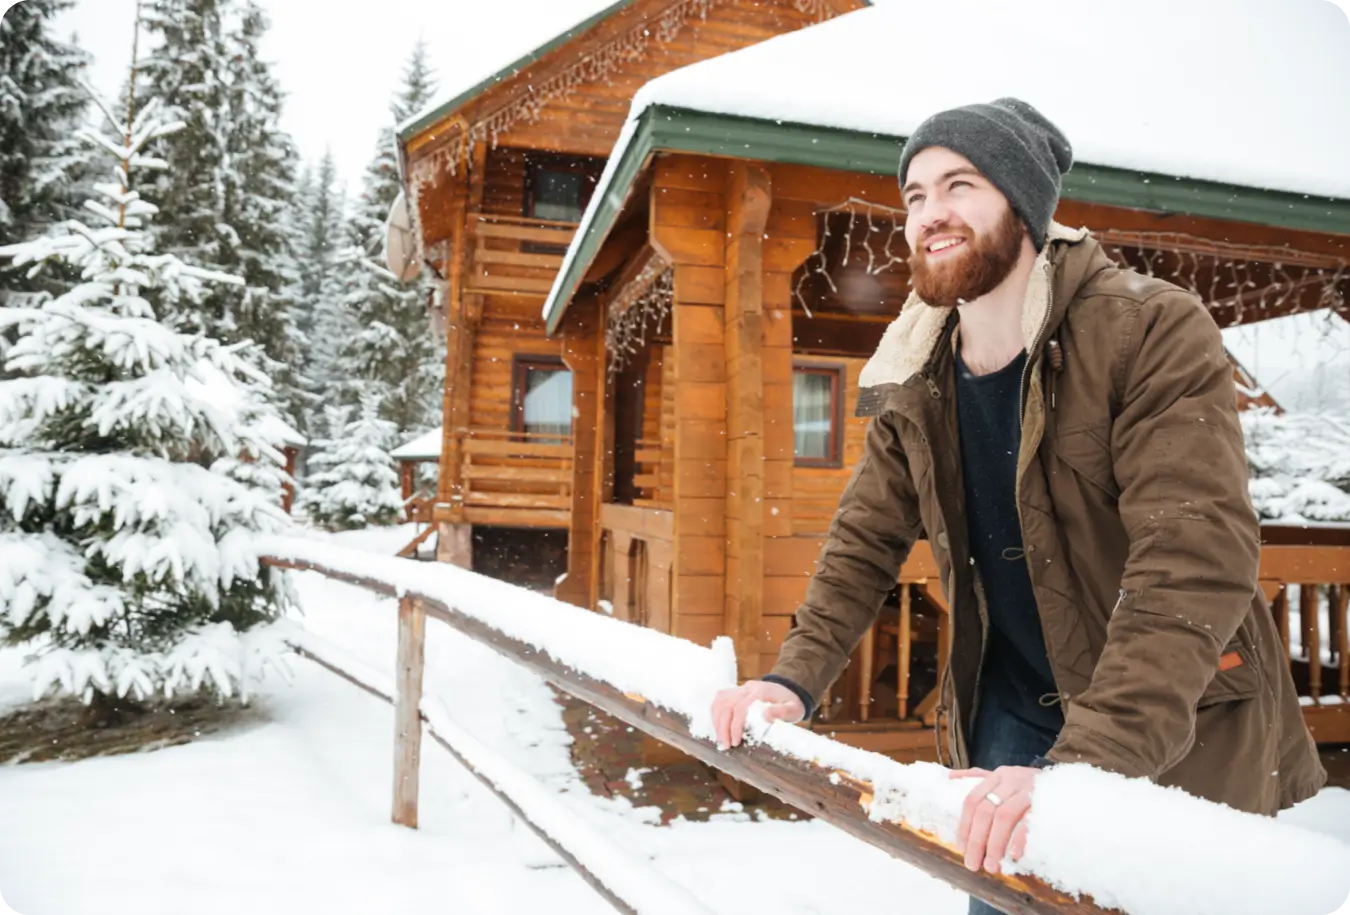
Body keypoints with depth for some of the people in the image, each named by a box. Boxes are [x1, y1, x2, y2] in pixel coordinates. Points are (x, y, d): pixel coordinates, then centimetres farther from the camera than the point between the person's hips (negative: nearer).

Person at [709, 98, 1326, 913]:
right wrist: (795, 680, -10)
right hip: (1010, 726, 4)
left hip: (1185, 742, -4)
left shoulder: (1157, 333, -20)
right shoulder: (915, 387, -3)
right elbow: (866, 544, 3)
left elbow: (1196, 562, -30)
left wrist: (1084, 763, -39)